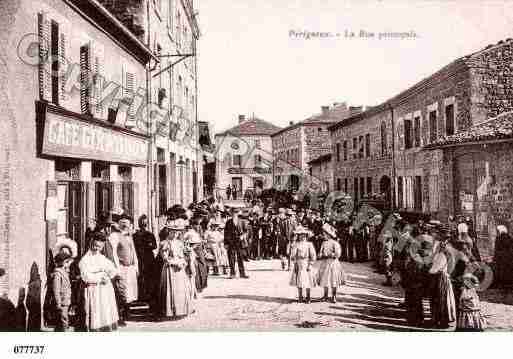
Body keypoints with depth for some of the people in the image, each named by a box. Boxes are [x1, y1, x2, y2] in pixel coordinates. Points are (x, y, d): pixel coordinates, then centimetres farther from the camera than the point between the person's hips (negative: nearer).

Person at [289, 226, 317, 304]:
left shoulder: (309, 244, -2)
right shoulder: (296, 245, 5)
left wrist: (310, 265, -9)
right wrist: (295, 263, -8)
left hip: (306, 264, -2)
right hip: (298, 265, 2)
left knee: (307, 281, 1)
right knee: (298, 281, 3)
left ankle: (308, 298, 7)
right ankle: (300, 298, 8)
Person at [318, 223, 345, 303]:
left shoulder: (335, 243, -9)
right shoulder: (324, 243, 9)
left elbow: (337, 254, -14)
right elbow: (320, 254, 13)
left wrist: (328, 255, -15)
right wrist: (322, 255, -9)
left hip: (333, 263, -5)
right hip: (325, 263, 5)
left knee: (333, 281, 0)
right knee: (325, 280, 7)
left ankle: (334, 297, 9)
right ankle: (325, 296, 17)